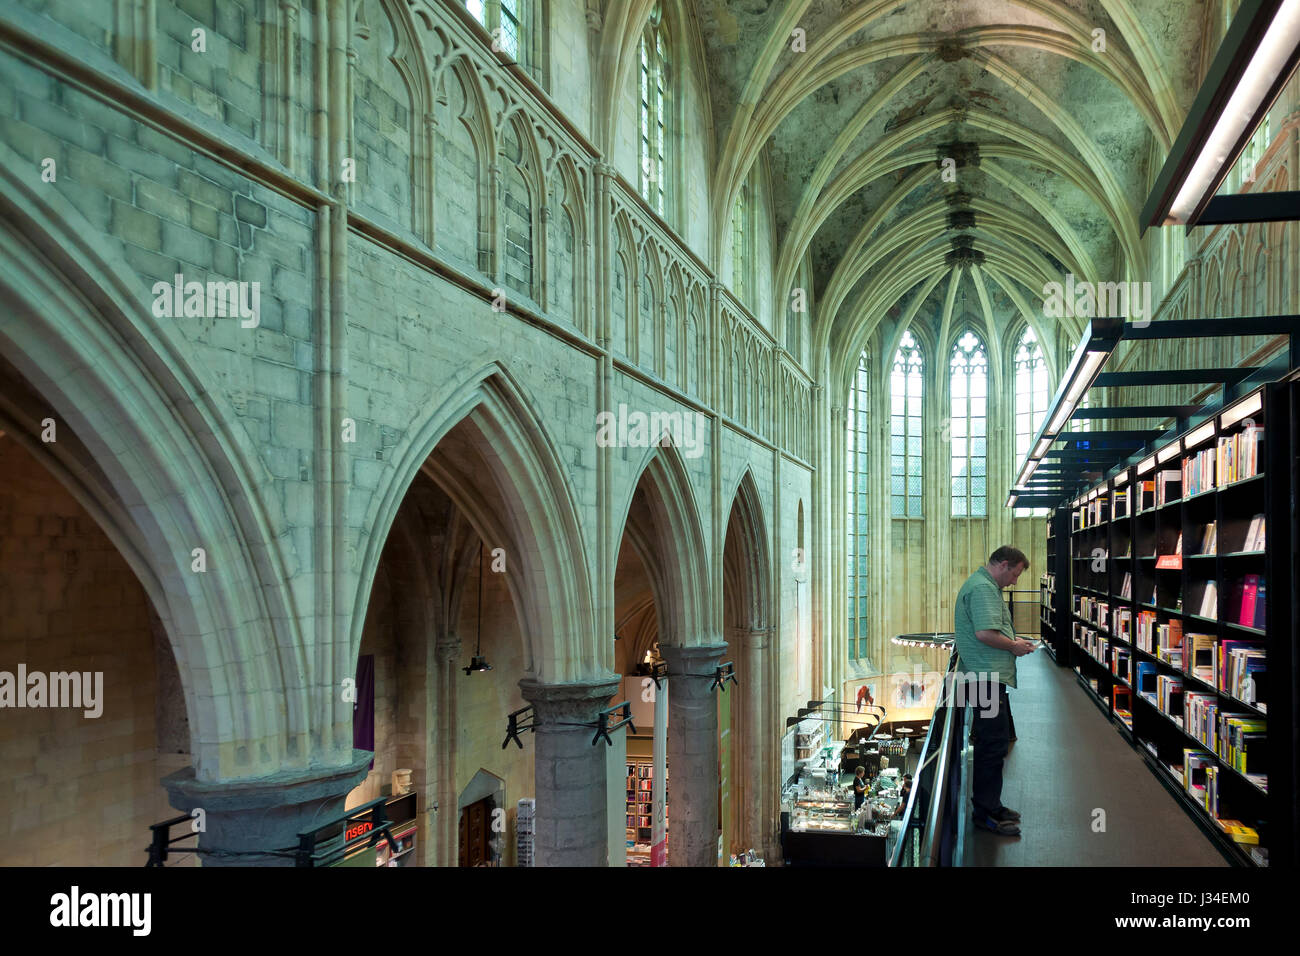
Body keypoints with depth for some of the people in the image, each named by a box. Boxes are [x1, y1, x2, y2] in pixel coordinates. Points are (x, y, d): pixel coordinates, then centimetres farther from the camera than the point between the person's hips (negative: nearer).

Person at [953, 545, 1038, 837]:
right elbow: (984, 633, -25)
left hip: (985, 678, 11)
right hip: (986, 678, -11)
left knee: (992, 743, 17)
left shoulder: (983, 585, 21)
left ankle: (989, 804, 26)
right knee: (993, 744, -6)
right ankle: (986, 812, 1)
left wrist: (1013, 642, 18)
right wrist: (1014, 646, -10)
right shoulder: (983, 588, -15)